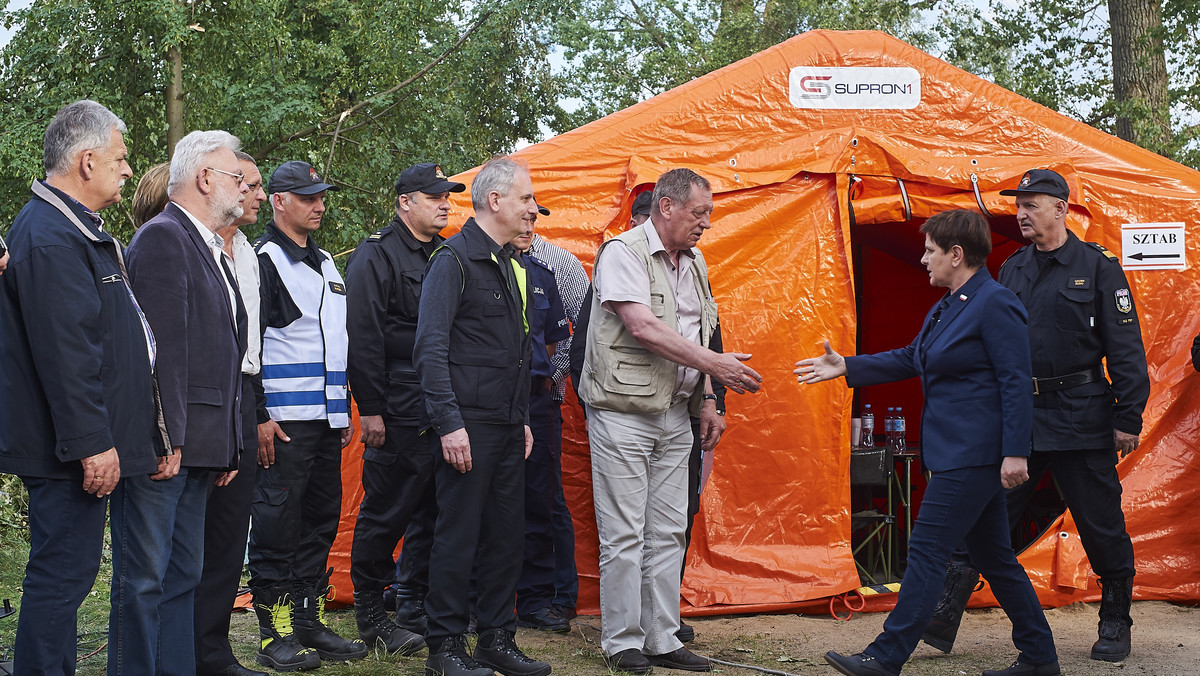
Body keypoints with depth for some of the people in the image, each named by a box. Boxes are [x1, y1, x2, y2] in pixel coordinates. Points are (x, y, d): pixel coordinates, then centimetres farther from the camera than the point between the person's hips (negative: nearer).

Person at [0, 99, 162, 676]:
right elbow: (65, 353, -23)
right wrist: (93, 443, -22)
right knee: (60, 579, -5)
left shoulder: (74, 228, 18)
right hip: (71, 452, -11)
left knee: (65, 578, 16)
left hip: (86, 446, 11)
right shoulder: (51, 238, -17)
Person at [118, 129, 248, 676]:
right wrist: (165, 438, -21)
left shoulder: (208, 248, 19)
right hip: (163, 444, -10)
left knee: (183, 575, 13)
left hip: (196, 446, 10)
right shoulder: (164, 236, -10)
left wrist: (228, 442, 18)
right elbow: (164, 347, -17)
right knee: (143, 577, -3)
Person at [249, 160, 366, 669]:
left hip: (326, 419, 8)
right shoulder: (263, 260, -6)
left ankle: (310, 622, 19)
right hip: (284, 422, -8)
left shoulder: (326, 264, 19)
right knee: (276, 526, -4)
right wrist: (258, 416, -16)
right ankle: (275, 633, 2)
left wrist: (344, 411, 21)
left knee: (320, 522, 11)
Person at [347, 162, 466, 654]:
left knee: (435, 511, 11)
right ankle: (370, 614, 11)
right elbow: (363, 336, -11)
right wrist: (371, 408, -15)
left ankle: (420, 605, 22)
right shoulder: (377, 255, -5)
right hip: (400, 413, -7)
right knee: (386, 512, 0)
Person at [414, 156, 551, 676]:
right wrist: (449, 423, -20)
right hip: (470, 424, -8)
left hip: (509, 424, 8)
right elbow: (431, 349, -15)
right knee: (459, 535, -2)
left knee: (507, 534, 10)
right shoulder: (454, 259, -9)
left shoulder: (513, 266, 17)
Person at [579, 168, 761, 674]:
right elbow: (643, 327, -21)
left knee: (667, 533, 9)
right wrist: (715, 365, -20)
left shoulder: (693, 263, 14)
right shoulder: (623, 252, -11)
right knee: (624, 535, -2)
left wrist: (706, 400, 13)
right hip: (623, 415, -7)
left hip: (675, 417, 7)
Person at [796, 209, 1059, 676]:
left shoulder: (995, 304, -14)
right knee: (992, 554, 14)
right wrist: (845, 368, 22)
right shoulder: (947, 306, 15)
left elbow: (1016, 382, -18)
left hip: (974, 453, -10)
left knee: (927, 550, -8)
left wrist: (1016, 452, -21)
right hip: (953, 448, 10)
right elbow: (910, 359, 25)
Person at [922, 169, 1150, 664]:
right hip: (1017, 413, 4)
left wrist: (1128, 417, -8)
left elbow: (1125, 346, -4)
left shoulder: (1098, 266, -2)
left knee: (1100, 524, 5)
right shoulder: (1012, 269, 12)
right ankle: (943, 621, 0)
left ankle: (1116, 626, 22)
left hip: (1081, 416, -4)